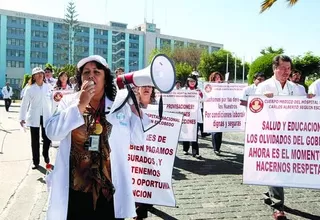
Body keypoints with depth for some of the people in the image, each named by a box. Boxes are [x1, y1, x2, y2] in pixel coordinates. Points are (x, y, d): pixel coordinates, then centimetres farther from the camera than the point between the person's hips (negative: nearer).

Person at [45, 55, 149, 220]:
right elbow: (52, 133, -12)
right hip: (74, 190, 0)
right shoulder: (68, 101, 2)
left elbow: (138, 139, -2)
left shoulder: (120, 104, 1)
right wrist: (80, 105, -17)